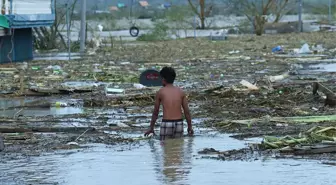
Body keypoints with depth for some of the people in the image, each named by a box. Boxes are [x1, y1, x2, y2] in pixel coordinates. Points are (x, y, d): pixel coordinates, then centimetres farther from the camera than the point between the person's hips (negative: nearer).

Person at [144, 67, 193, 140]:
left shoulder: (160, 92, 1)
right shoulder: (181, 92, 7)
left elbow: (155, 112, 7)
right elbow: (187, 111, 5)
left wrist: (151, 128, 16)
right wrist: (190, 127, 14)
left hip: (166, 124, -3)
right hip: (179, 123, 3)